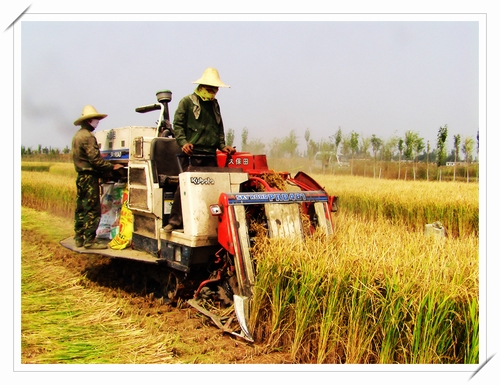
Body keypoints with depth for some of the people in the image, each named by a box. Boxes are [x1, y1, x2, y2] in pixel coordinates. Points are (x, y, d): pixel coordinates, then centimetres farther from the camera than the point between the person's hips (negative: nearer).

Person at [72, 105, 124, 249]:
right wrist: (112, 167, -12)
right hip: (89, 177, -10)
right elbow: (95, 159, -20)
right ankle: (89, 240, -5)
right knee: (92, 210, -7)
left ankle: (79, 238, 19)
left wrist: (106, 168, 18)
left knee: (81, 208, 13)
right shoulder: (87, 136, -15)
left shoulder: (77, 136, 17)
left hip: (81, 176, 10)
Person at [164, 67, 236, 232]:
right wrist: (183, 142, -16)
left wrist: (222, 145, 12)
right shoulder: (187, 101, 3)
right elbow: (178, 124, -2)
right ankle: (175, 221, -4)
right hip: (192, 153, -5)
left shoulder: (214, 104, 21)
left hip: (210, 155, 6)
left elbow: (219, 128, 26)